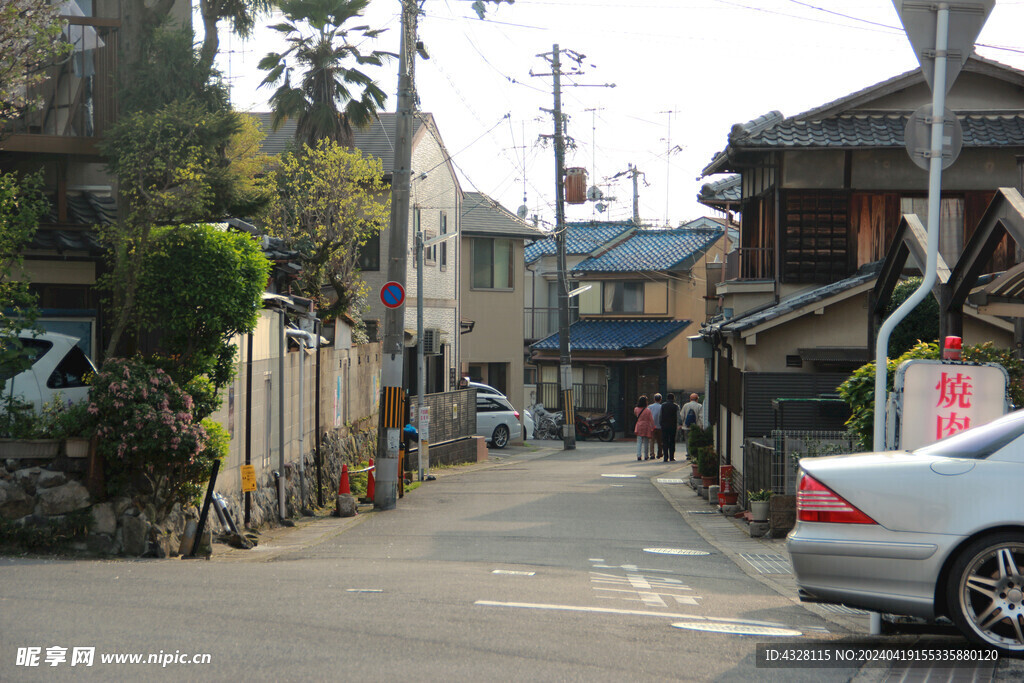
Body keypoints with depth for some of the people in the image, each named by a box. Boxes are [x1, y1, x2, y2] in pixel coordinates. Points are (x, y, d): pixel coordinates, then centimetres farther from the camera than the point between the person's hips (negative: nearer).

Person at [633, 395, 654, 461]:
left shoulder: (636, 409, -1)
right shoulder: (648, 410, -10)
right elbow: (651, 420, -8)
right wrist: (652, 428, -2)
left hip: (639, 427, 2)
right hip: (647, 427, -2)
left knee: (639, 442, 2)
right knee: (646, 443, 8)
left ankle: (639, 456, -9)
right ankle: (646, 456, 14)